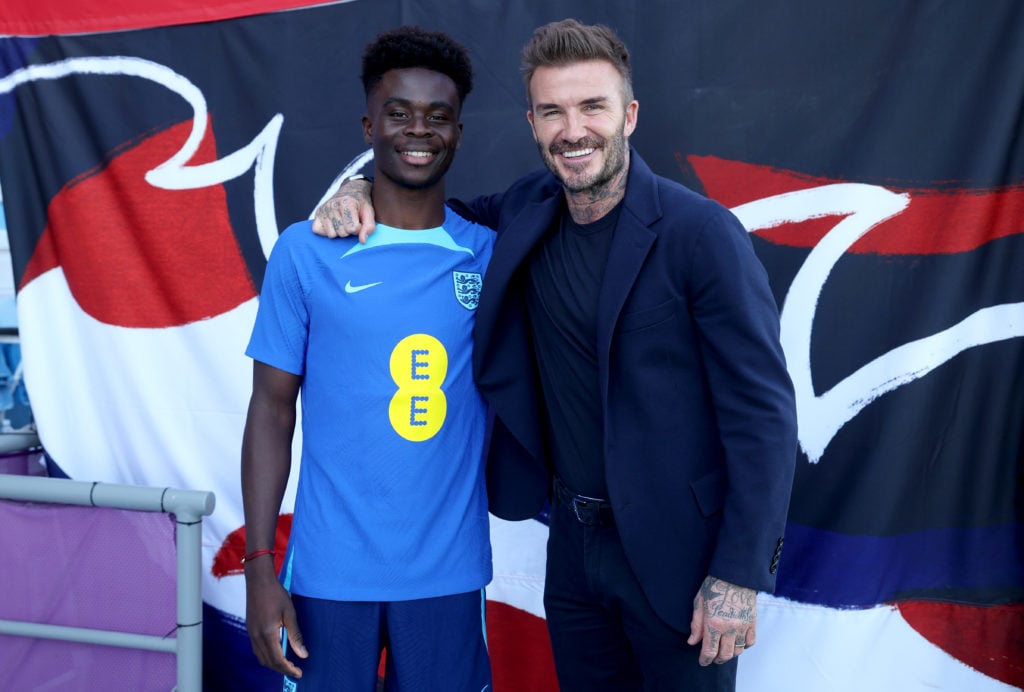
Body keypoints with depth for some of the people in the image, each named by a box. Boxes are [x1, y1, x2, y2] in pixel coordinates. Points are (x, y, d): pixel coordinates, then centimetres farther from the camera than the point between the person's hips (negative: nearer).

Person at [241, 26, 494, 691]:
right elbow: (272, 413, -1)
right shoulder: (305, 251, -4)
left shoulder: (490, 256, 1)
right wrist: (259, 567, -5)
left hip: (449, 572, 2)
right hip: (330, 570, -1)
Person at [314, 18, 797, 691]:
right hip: (575, 542, 5)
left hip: (676, 553, -5)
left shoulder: (701, 232, -16)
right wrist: (361, 192, -1)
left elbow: (764, 412, -15)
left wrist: (740, 576, -17)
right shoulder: (528, 212, 1)